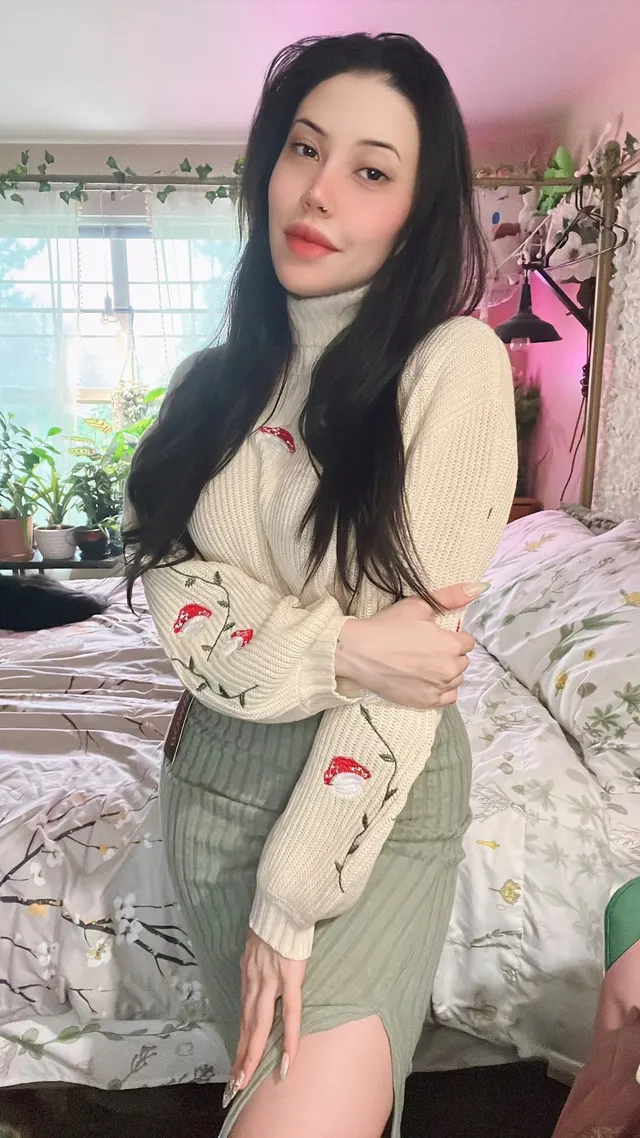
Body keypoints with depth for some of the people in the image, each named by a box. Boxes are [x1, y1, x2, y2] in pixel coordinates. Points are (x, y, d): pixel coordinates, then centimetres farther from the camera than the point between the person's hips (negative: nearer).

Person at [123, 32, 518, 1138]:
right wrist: (332, 646, -24)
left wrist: (292, 897, -16)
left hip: (374, 798, -4)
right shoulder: (219, 379, 3)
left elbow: (412, 645, -18)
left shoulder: (454, 361, -12)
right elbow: (167, 577, -6)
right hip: (209, 770, 5)